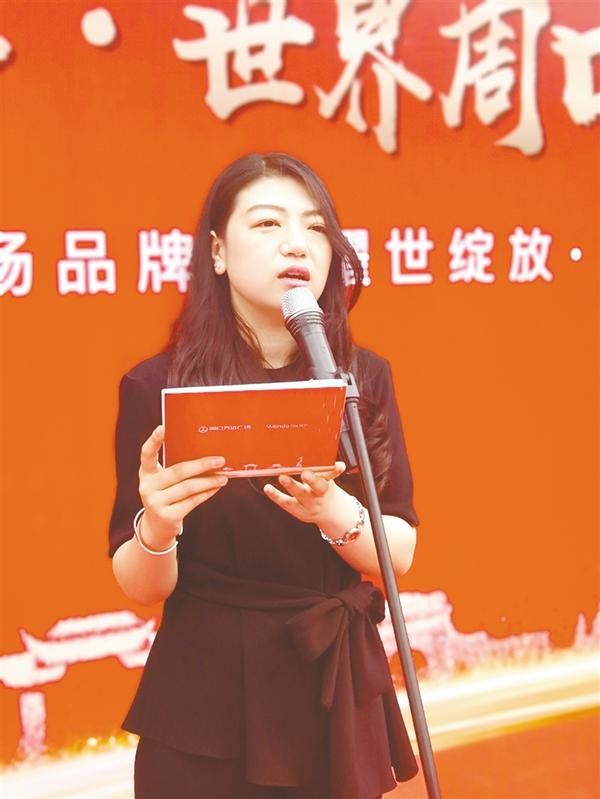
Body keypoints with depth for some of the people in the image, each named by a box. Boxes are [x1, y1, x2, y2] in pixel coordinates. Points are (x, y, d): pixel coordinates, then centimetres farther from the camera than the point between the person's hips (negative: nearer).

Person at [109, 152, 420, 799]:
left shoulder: (363, 378, -2)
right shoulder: (157, 386, -10)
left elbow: (399, 554, -3)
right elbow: (142, 589, -6)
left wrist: (333, 511, -23)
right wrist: (157, 526, -28)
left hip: (339, 696, 3)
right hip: (208, 709, -2)